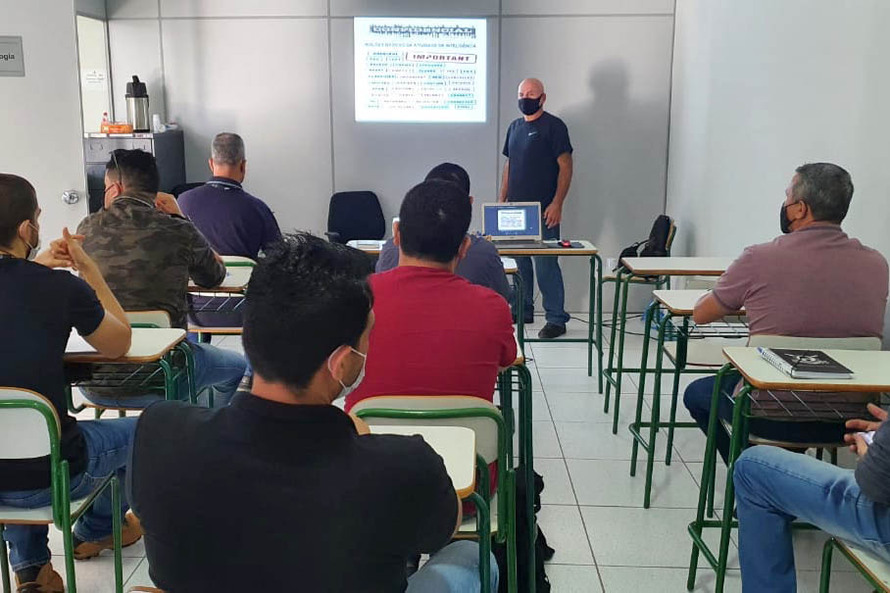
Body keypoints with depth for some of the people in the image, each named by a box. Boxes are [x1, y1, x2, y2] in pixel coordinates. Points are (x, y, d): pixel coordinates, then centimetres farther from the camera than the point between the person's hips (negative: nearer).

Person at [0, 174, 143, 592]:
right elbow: (118, 345, -1)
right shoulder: (62, 288, -19)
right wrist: (87, 269, 2)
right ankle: (94, 532, 46)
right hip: (45, 478, -5)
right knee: (140, 429, 23)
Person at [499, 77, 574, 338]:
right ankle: (523, 310, 25)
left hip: (543, 210, -7)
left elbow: (565, 167, -9)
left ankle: (556, 319, 1)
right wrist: (502, 198, 14)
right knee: (519, 261, 12)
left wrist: (557, 203, -16)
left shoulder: (554, 126, -5)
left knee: (546, 264, -6)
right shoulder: (514, 127, 16)